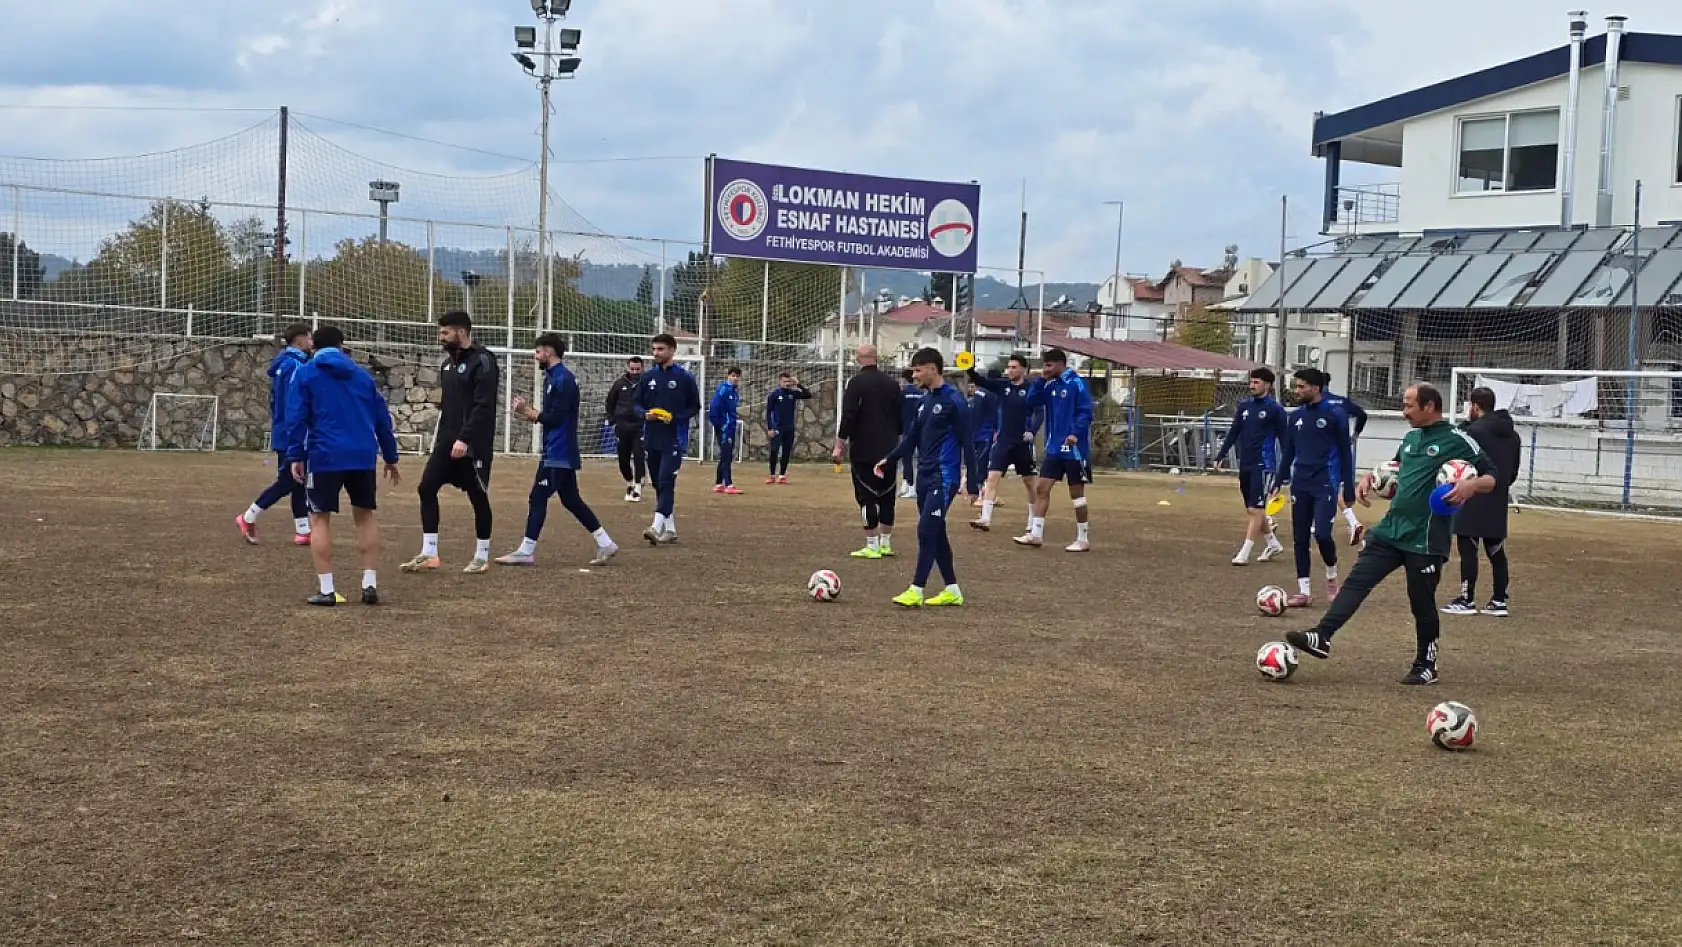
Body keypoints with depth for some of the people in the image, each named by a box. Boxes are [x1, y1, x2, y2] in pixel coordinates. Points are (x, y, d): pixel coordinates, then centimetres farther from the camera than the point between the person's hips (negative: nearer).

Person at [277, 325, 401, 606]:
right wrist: (390, 457, 25)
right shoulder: (362, 374, 17)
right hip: (363, 456, 3)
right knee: (365, 516, 14)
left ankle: (326, 590, -1)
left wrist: (295, 456, -4)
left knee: (320, 518, 5)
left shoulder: (305, 374, 6)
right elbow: (382, 418, 18)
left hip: (325, 456, -3)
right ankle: (371, 584, 9)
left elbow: (296, 417, -4)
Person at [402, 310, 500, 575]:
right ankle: (429, 554, 4)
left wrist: (465, 439, -23)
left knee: (478, 497, 2)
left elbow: (483, 407, -19)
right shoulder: (448, 362, 13)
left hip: (472, 444, -8)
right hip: (446, 441, 8)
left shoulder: (482, 362, -13)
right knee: (427, 488, -1)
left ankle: (482, 556, 15)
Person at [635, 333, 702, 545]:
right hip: (651, 439, 5)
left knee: (666, 482, -15)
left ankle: (657, 527, -23)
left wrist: (675, 417, -14)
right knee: (658, 484, 10)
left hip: (674, 439, -5)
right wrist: (645, 414, -9)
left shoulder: (685, 377, -3)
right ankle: (670, 528, 20)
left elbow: (695, 407, 1)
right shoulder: (647, 377, 8)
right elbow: (637, 404, 14)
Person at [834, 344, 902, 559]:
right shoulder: (892, 384, 8)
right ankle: (886, 543, 18)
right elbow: (899, 418, 15)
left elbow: (848, 418, -14)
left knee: (867, 497, -4)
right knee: (887, 497, 13)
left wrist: (839, 446, -9)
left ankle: (871, 546, -6)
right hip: (889, 451, 6)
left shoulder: (856, 383, -9)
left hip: (864, 452, -6)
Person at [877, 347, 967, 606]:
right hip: (924, 476, 8)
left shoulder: (953, 400, -11)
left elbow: (967, 441, -12)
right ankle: (952, 590, 17)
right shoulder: (925, 400, 13)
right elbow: (912, 438, 19)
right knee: (936, 534, 10)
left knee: (927, 531, -11)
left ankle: (916, 591, -9)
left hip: (944, 478, -8)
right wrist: (889, 460, 8)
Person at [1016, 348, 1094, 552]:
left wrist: (1076, 433, -29)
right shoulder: (1050, 385, 9)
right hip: (1054, 447, 7)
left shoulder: (1076, 383, -13)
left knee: (1076, 492, 1)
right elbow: (1032, 401, 7)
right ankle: (1036, 534, 9)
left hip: (1074, 448, -7)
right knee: (1041, 487, 4)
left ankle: (1083, 539, 11)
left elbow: (1086, 413, -17)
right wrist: (1041, 380, -4)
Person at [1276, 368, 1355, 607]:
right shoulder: (1296, 416, 10)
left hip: (1325, 484, -5)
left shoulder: (1333, 415, -5)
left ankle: (1332, 576, 11)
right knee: (1299, 538, 3)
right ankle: (1304, 591, 10)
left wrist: (1348, 488, -4)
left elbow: (1344, 453, -2)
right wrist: (1281, 480, 13)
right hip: (1300, 485, 5)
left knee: (1321, 533, -17)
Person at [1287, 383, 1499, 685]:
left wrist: (1472, 485, -27)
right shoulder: (1410, 438, 14)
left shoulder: (1457, 441, -7)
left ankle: (1426, 666, 20)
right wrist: (1370, 478, 12)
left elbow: (1491, 478, -6)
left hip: (1425, 540, -6)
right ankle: (1321, 638, -13)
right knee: (1357, 581, -6)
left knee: (1422, 603, 4)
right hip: (1390, 530, 6)